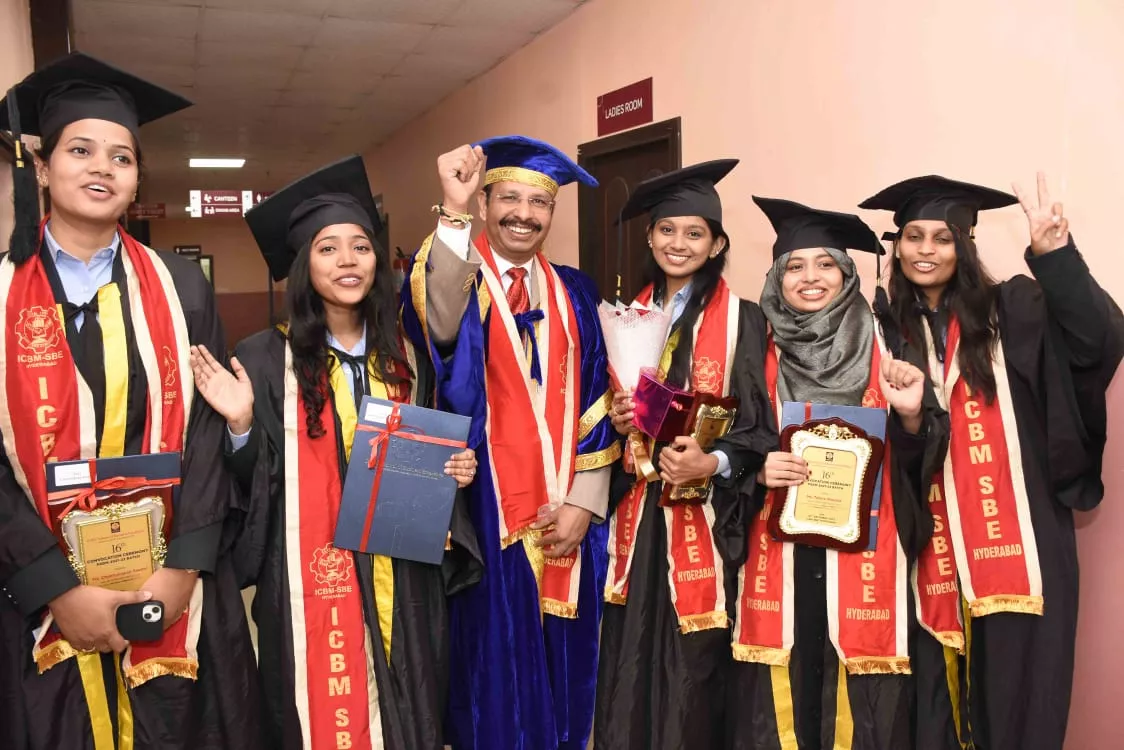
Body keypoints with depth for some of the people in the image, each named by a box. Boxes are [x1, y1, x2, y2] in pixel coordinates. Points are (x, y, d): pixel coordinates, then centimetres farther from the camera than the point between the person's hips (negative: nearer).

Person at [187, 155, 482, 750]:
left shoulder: (406, 359, 5)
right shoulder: (266, 359, -7)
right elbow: (252, 486, -6)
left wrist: (456, 468, -3)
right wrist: (241, 425, -22)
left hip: (400, 583, 4)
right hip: (310, 583, -3)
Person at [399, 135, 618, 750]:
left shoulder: (574, 292, 8)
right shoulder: (456, 277, -3)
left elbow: (596, 399, 6)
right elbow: (439, 327, -29)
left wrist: (583, 502, -3)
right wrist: (452, 214, -41)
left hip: (567, 515, 4)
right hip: (490, 512, -3)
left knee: (563, 662, 15)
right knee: (497, 667, 5)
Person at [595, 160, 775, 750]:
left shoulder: (740, 319, -4)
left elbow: (758, 423, -6)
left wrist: (713, 463, -22)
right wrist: (617, 419, -3)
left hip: (704, 515, -4)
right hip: (638, 510, 4)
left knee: (691, 662, 2)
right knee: (629, 654, 7)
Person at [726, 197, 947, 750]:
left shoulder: (884, 349, 5)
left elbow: (921, 459, 4)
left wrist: (911, 415, -16)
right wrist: (757, 471, -11)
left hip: (862, 553, 0)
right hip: (780, 556, 1)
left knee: (860, 701, 2)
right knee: (779, 697, 3)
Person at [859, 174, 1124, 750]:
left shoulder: (1012, 312, 1)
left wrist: (1053, 255, -26)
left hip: (1014, 541, -2)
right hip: (931, 548, 2)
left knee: (1011, 693, 5)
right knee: (933, 698, 11)